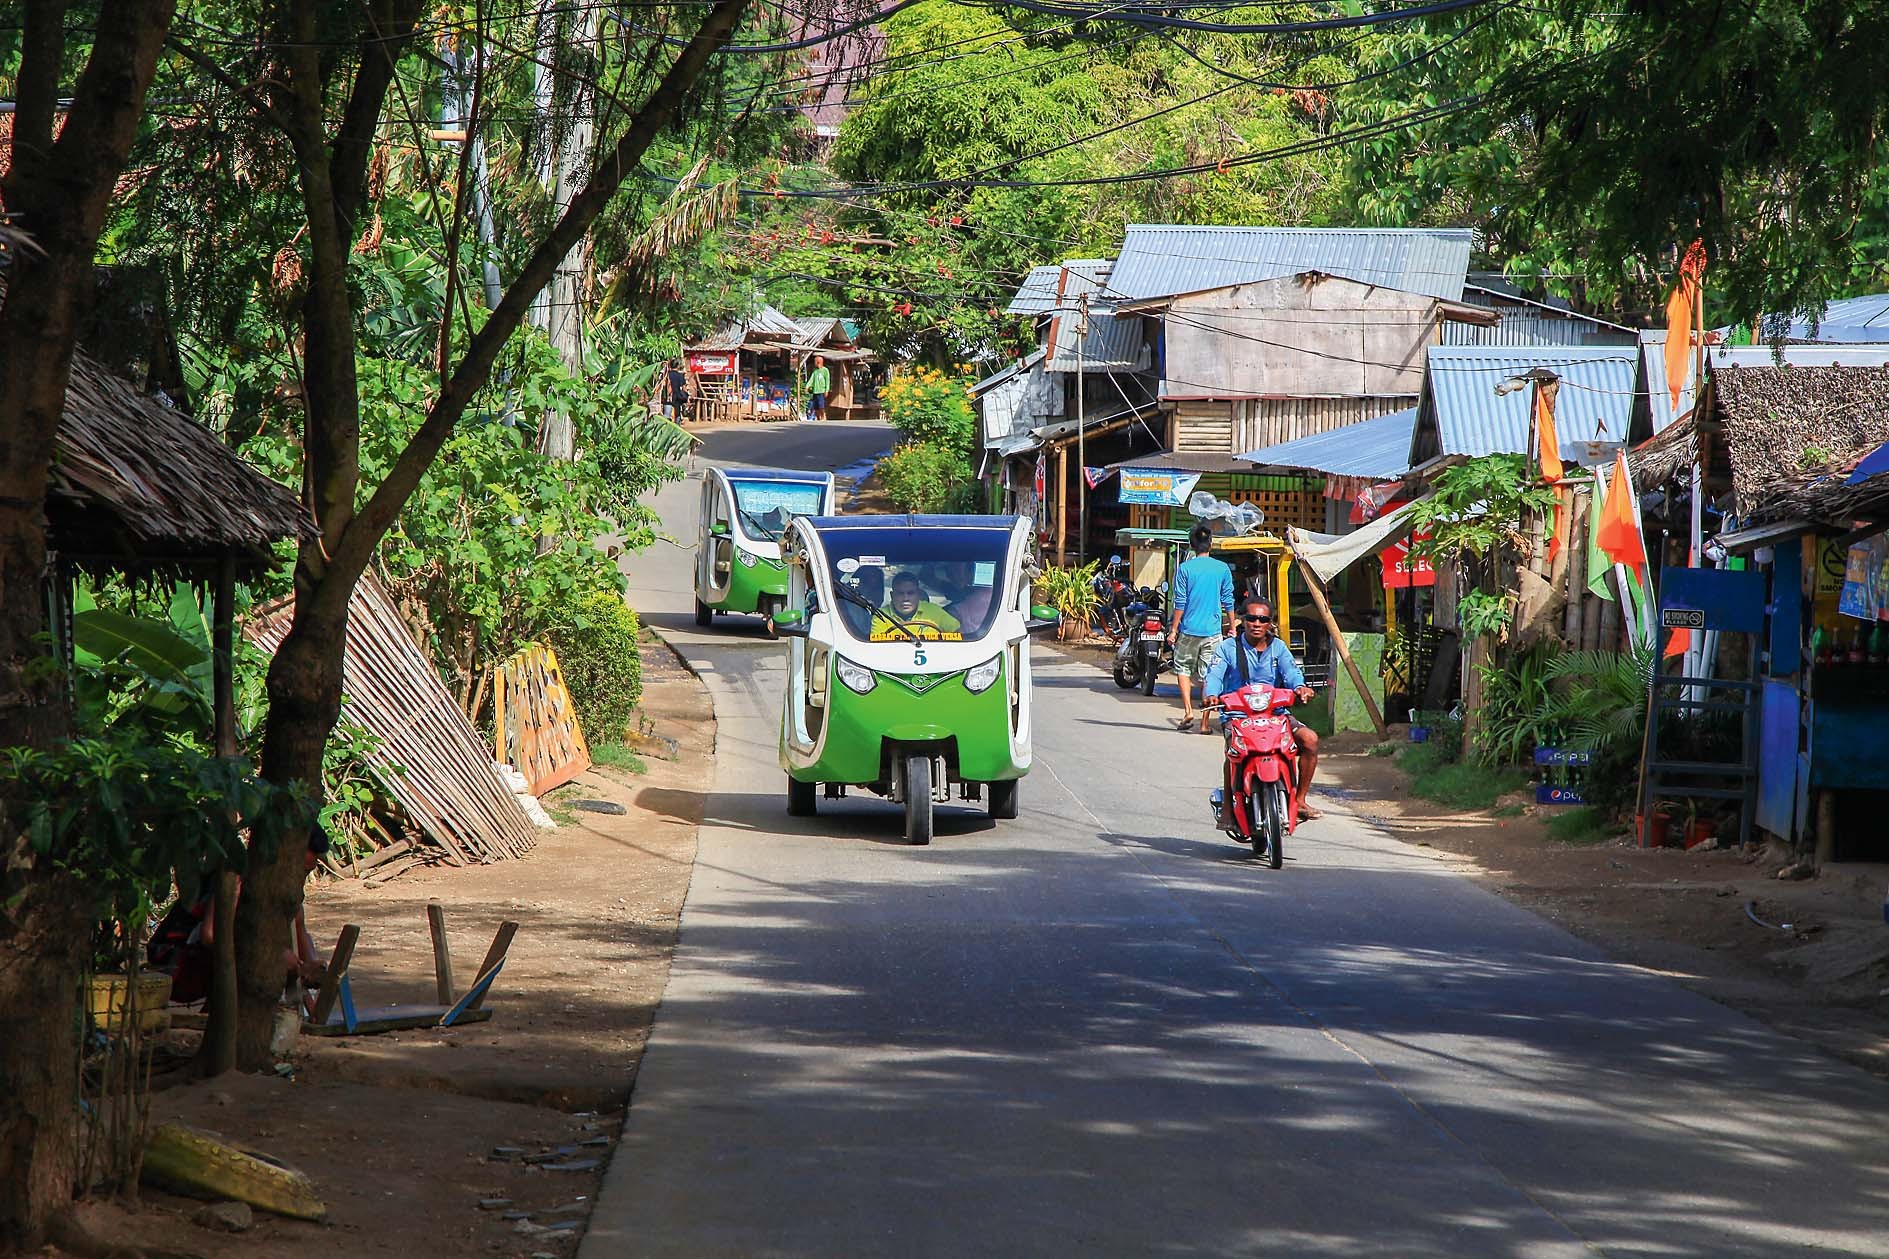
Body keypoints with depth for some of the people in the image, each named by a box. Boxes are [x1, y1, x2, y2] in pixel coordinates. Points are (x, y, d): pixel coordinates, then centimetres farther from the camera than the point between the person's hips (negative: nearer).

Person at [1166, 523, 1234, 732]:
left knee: (1183, 668, 15)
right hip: (1213, 629, 2)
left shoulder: (1185, 568, -5)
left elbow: (1180, 603, -6)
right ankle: (1204, 722, 3)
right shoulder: (1222, 569, 1)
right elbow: (1228, 602, 6)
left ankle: (1188, 711, -3)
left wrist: (1174, 629, 1)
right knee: (1209, 675, 5)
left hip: (1189, 629, -1)